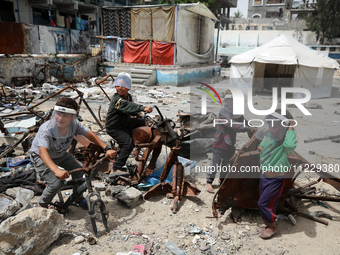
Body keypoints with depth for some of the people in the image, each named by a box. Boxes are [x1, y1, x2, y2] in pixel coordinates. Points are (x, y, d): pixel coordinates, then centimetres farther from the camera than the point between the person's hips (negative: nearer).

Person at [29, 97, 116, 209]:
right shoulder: (46, 130, -38)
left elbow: (90, 135, -15)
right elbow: (42, 151, -48)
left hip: (60, 154, 5)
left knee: (79, 171, -3)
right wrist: (56, 170, -64)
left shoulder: (74, 124, -24)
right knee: (56, 183, -20)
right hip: (41, 157, -5)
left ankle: (78, 196, 25)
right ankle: (43, 205, 11)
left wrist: (107, 149, -26)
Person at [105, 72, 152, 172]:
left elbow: (132, 108, 16)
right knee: (128, 143, -25)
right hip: (114, 127, -9)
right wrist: (143, 108, -62)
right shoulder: (116, 99, -29)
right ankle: (117, 167, -13)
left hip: (125, 122, 9)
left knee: (143, 123, 18)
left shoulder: (128, 96, -1)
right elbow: (127, 106, -49)